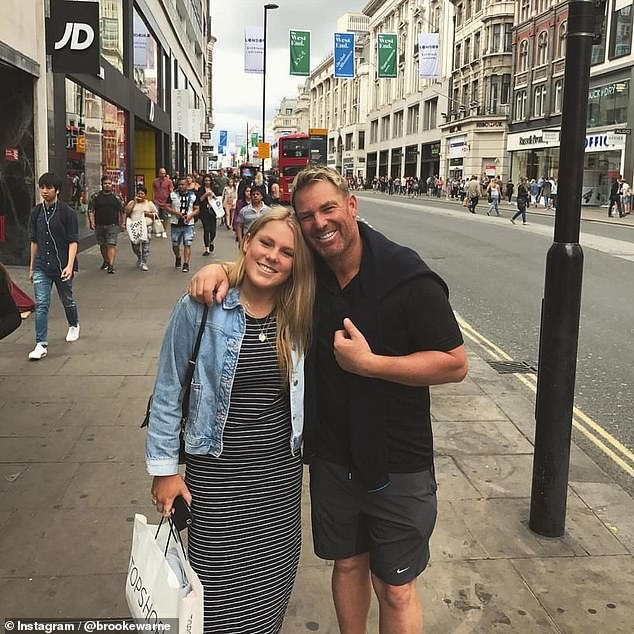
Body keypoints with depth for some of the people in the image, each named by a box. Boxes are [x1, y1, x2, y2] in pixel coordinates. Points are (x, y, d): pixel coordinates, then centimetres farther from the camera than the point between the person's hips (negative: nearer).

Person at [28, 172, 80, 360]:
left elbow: (73, 241, -10)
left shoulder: (67, 212, -8)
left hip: (62, 266, -3)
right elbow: (34, 241, 13)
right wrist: (32, 266, 15)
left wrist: (70, 265, -20)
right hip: (41, 267, 3)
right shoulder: (36, 212, 6)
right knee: (41, 304, -6)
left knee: (67, 300, 16)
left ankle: (74, 325, 44)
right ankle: (41, 345, -7)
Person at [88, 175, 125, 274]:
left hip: (113, 225, -2)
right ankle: (106, 262, 33)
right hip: (99, 225, 2)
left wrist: (123, 224, 6)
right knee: (103, 245, 14)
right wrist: (92, 222, -7)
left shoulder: (116, 197, 5)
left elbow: (122, 211, 10)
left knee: (111, 245, -12)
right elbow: (90, 210, 4)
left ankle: (111, 265, -17)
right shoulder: (95, 196, 5)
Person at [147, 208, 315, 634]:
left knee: (272, 581, 15)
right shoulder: (200, 309, -13)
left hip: (281, 473, 4)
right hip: (216, 475, -3)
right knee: (222, 587, 5)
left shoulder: (298, 318, -2)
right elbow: (169, 391, -6)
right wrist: (165, 468, -4)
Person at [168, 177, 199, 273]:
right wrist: (175, 212, -14)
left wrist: (190, 215, -13)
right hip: (175, 223, 1)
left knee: (187, 244, -9)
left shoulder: (193, 196, 3)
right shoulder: (173, 195, 3)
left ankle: (186, 264, -8)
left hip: (188, 223, -1)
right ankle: (178, 258, 40)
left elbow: (197, 209, 5)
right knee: (175, 244, 12)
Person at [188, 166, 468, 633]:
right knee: (347, 564, 23)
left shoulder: (408, 278, -18)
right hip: (332, 457, 5)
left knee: (395, 591, 8)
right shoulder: (306, 273, -3)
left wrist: (369, 363, -24)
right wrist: (218, 269, -10)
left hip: (398, 464, -4)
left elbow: (455, 364, -17)